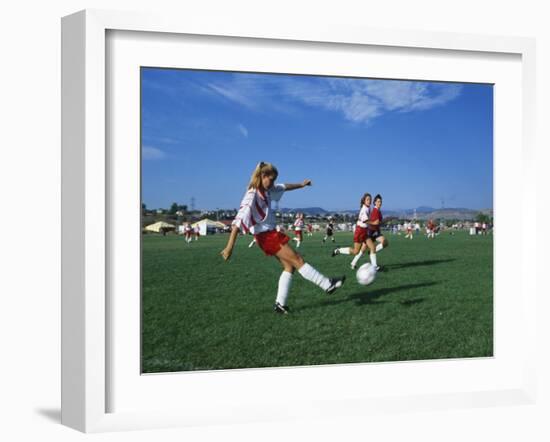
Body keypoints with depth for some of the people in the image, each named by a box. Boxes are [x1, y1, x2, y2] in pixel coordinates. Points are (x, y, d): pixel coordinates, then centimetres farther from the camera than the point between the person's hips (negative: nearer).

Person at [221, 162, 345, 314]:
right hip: (265, 236, -10)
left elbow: (283, 188, 26)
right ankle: (328, 285, 5)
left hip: (271, 233, 10)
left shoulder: (267, 190, 6)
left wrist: (301, 185, 33)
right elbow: (239, 219, -27)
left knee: (289, 266, 7)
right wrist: (230, 246, -33)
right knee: (297, 260, -4)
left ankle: (280, 304, 10)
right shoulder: (252, 195, -20)